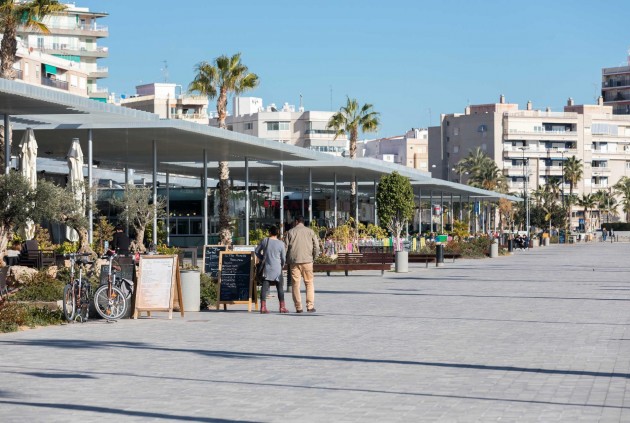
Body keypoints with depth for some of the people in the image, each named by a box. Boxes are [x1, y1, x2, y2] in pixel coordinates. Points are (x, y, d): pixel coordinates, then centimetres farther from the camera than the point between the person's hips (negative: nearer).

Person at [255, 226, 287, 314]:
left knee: (265, 287, 1)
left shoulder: (264, 241, 0)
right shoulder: (281, 243, -6)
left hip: (266, 267, 2)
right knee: (280, 288, 6)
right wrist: (282, 265, 19)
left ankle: (263, 307, -5)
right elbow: (283, 257, 0)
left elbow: (257, 251, 9)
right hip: (277, 269, -2)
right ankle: (282, 307, 5)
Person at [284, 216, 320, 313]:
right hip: (307, 261, 0)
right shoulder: (310, 231, 6)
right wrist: (314, 258, 14)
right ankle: (310, 306, -2)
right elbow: (316, 246, 2)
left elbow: (285, 247, 5)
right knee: (309, 283, 6)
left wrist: (287, 260, 15)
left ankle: (298, 307, 2)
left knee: (295, 284, 4)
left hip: (294, 261, 0)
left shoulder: (290, 232, 6)